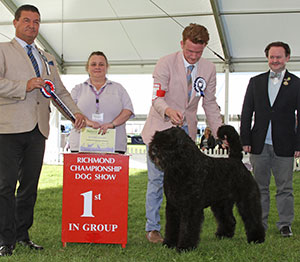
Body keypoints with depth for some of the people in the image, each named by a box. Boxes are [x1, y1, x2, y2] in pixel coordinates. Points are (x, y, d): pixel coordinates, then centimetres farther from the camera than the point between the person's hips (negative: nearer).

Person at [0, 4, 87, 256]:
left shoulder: (47, 58, 23)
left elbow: (60, 90, 24)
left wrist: (76, 112, 9)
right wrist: (24, 86, -16)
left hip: (37, 129, 5)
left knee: (30, 185, 8)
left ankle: (22, 234, 17)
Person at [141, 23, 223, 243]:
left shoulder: (209, 69, 1)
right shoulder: (166, 63, -11)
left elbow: (210, 104, 8)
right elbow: (157, 98, -17)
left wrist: (220, 132, -1)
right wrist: (169, 111, -39)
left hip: (186, 131, 4)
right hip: (161, 130, -3)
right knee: (157, 180, -1)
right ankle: (152, 228, 9)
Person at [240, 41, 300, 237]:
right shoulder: (256, 82, 10)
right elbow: (246, 113, 9)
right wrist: (245, 140, 2)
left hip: (284, 146, -2)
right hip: (260, 145, 2)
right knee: (260, 187, 9)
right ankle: (260, 224, 18)